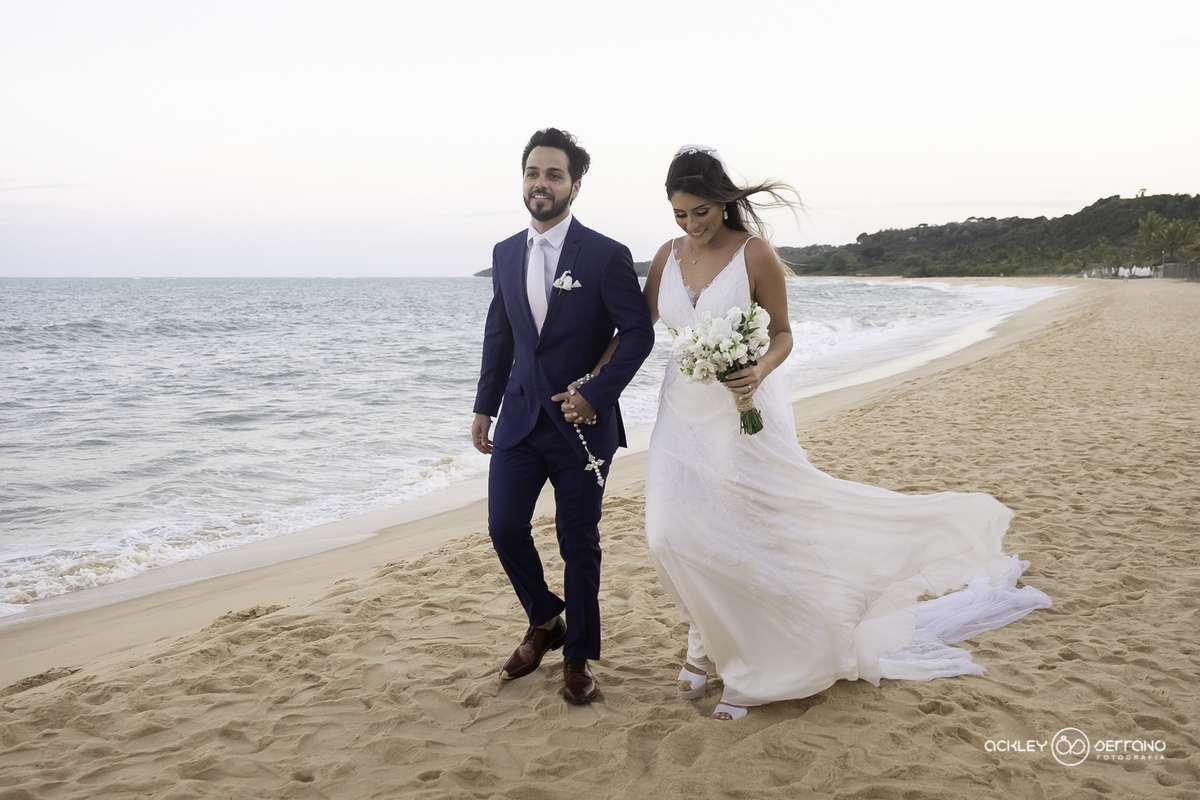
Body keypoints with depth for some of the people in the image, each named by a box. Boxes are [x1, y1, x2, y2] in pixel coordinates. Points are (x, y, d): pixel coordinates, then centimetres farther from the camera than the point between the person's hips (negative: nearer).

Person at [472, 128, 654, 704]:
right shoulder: (506, 254, 8)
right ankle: (545, 623, 29)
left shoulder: (606, 256, -9)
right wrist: (484, 406, 14)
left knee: (578, 544, 5)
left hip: (581, 421, -4)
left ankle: (578, 657, 23)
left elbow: (639, 332, -8)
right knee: (505, 528, 2)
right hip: (519, 418, 5)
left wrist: (597, 395, -16)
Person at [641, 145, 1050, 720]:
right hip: (686, 412, 4)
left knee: (751, 535, -1)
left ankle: (751, 668, 18)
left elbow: (782, 333, -3)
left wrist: (760, 372, -23)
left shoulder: (754, 254, -10)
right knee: (673, 535, -2)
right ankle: (709, 638, 25)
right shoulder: (667, 256, 2)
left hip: (743, 413, -4)